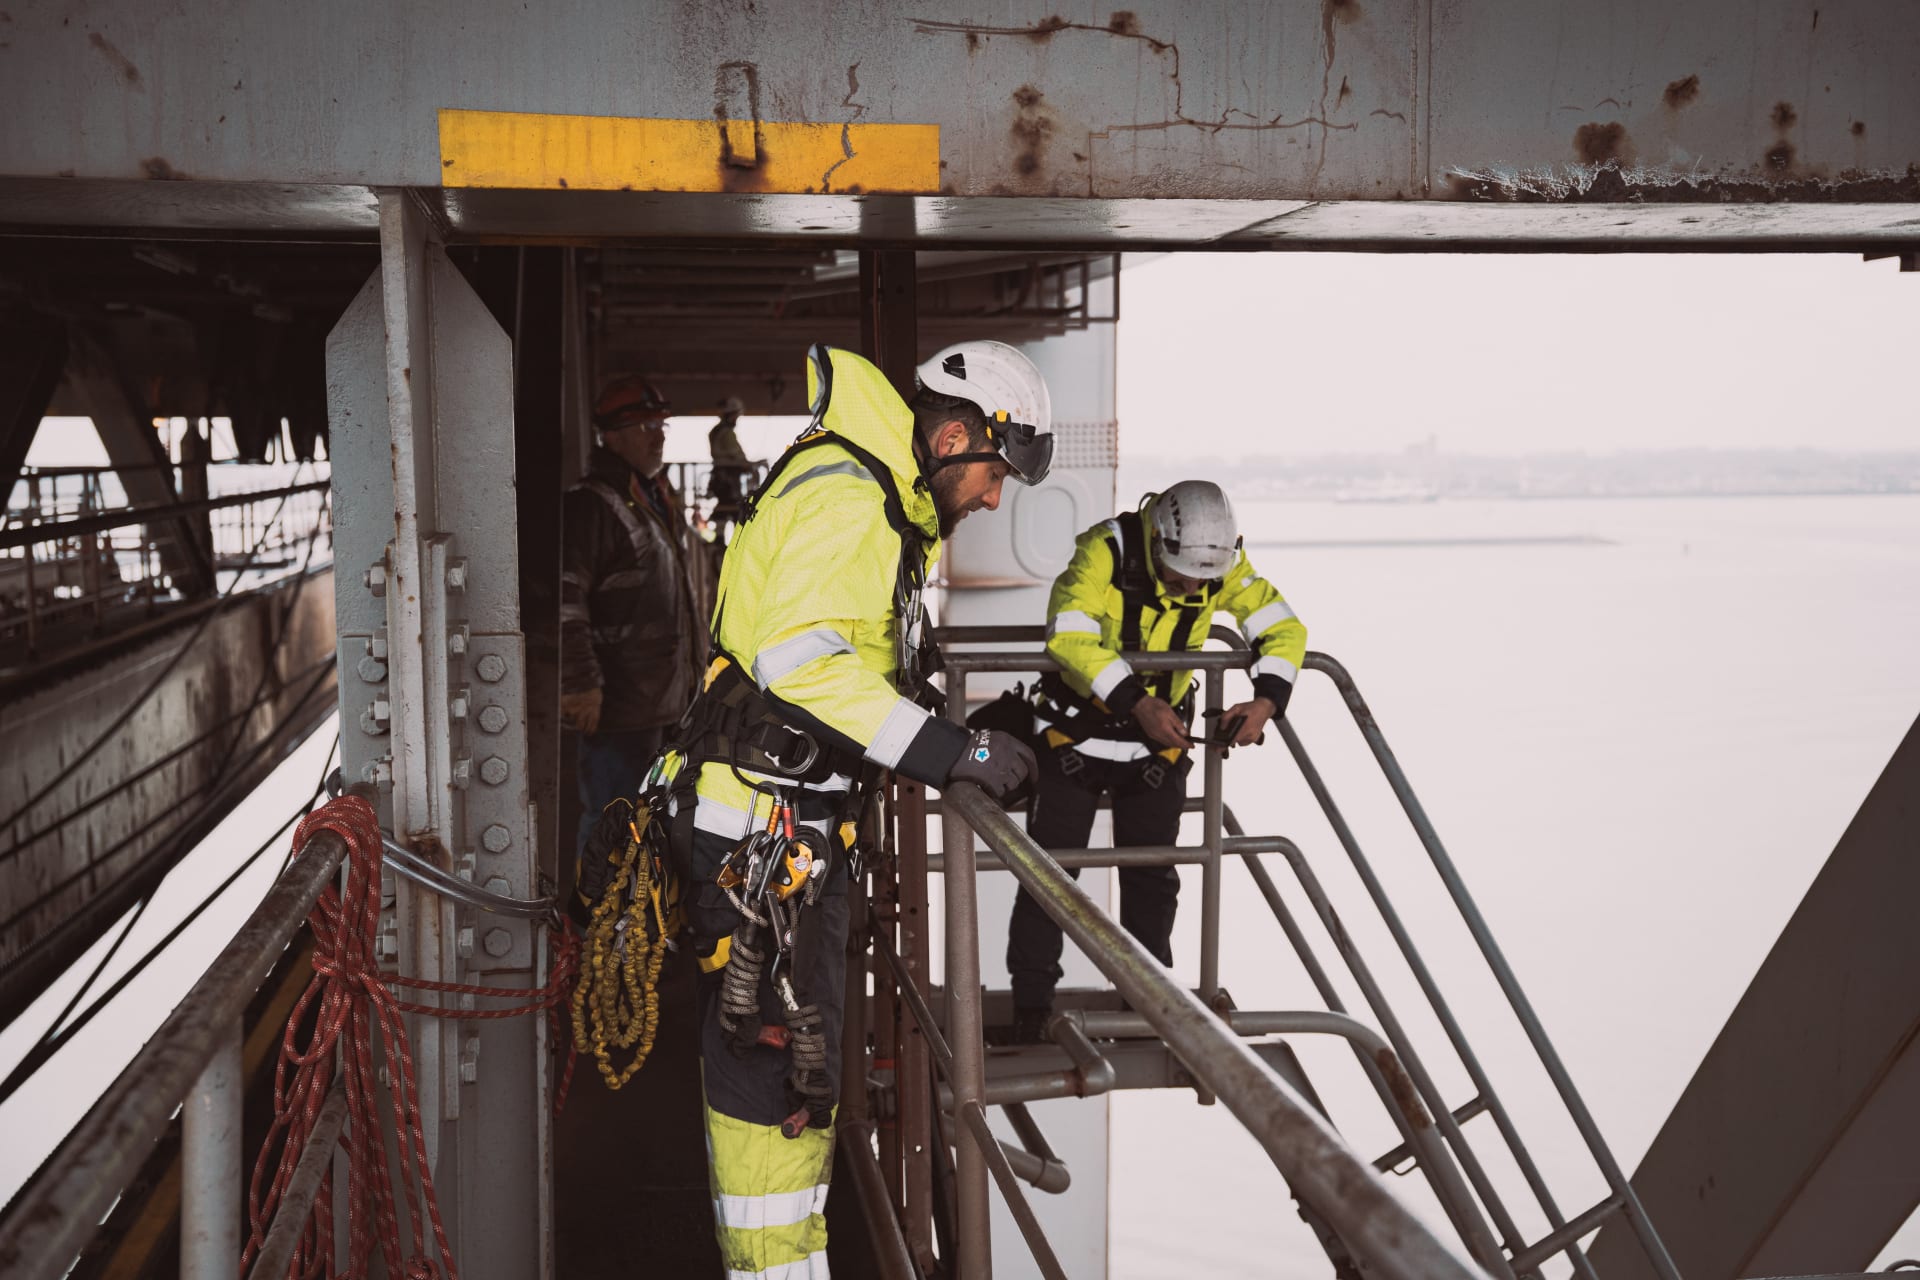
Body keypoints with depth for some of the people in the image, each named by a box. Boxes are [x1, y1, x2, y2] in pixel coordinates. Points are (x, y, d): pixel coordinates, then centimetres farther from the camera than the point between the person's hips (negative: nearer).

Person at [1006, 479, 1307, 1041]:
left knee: (1153, 873, 9)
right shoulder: (1105, 551, -26)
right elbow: (1068, 637, -35)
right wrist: (1138, 703, -42)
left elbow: (1283, 628, -9)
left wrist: (1266, 701, -27)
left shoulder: (1223, 566, -13)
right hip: (1077, 730, -3)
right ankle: (1031, 1000, 15)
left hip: (1159, 742, 3)